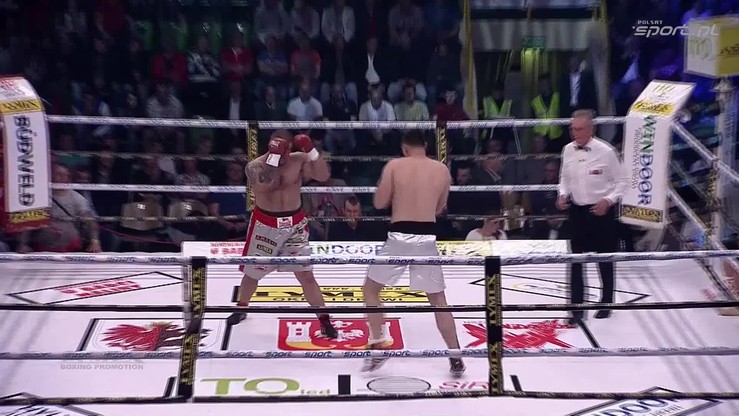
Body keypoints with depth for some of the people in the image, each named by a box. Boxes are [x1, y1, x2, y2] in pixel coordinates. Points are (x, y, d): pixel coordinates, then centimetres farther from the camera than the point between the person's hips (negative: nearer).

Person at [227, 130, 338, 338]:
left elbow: (323, 176, -15)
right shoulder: (255, 165, -13)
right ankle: (241, 308, 40)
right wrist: (274, 157, -31)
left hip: (294, 223, 1)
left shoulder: (299, 160, -7)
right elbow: (262, 186, -32)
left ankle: (324, 320, 8)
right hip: (265, 224, 0)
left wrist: (312, 151, -27)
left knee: (305, 274, 0)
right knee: (252, 272, 15)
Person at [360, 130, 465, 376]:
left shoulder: (394, 166, 0)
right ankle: (456, 358, 16)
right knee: (438, 299, 15)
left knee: (370, 288, 17)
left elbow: (379, 203, 2)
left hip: (399, 237, -2)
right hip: (427, 238, 2)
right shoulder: (442, 170, 7)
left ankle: (377, 347, 10)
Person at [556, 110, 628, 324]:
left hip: (601, 211, -4)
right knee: (576, 261, 5)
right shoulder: (568, 150, -2)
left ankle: (606, 303, 32)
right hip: (577, 211, 4)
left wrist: (608, 200, -19)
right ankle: (577, 308, 15)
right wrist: (563, 194, -5)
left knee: (605, 260, 12)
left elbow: (622, 180, -7)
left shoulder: (606, 151, -16)